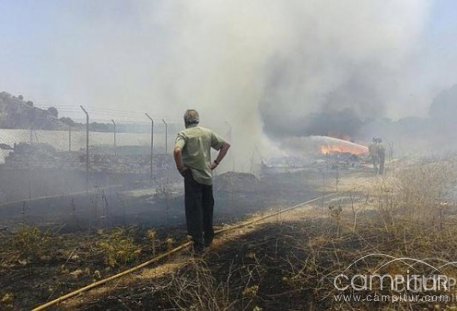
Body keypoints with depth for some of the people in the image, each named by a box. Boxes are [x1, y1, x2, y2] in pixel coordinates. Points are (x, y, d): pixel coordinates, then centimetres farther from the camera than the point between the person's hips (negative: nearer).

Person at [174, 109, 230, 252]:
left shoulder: (184, 134, -8)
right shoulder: (208, 133, 6)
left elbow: (177, 151, -27)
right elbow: (226, 145, 7)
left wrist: (181, 168, -13)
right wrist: (216, 163, 7)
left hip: (192, 177, -4)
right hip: (207, 176, 5)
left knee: (194, 210, 4)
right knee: (207, 208, 18)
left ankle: (198, 243, 7)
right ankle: (208, 239, 32)